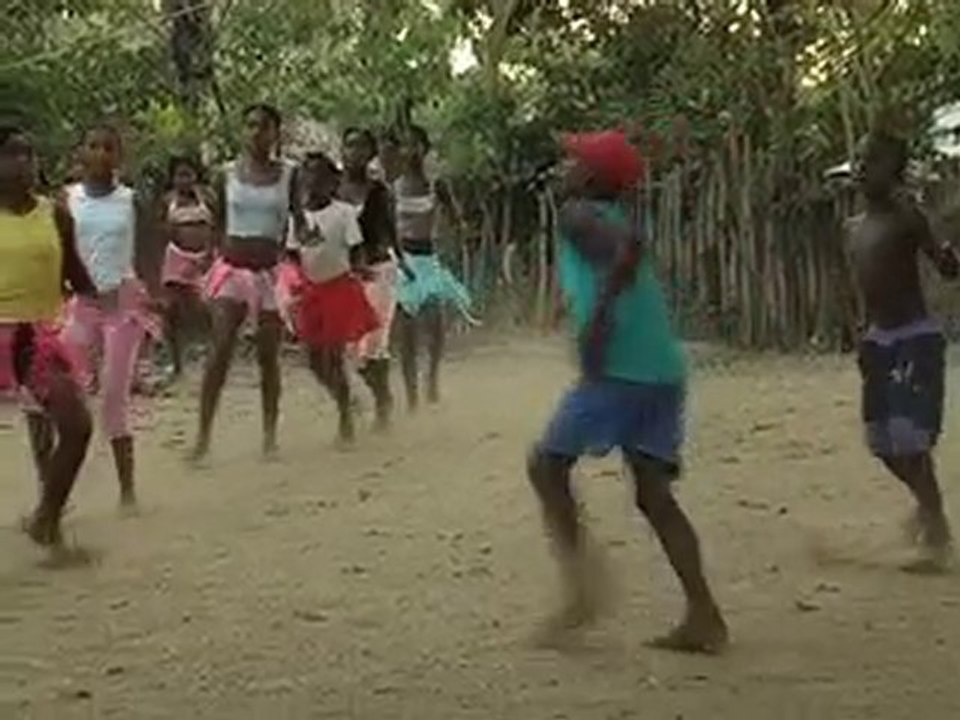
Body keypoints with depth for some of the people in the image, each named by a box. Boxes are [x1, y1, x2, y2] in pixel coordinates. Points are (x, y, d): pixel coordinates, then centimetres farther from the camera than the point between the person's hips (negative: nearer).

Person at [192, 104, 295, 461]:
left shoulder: (288, 175, 2)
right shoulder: (228, 174, 4)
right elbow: (218, 223, 12)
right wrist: (222, 251, 3)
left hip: (271, 271, 0)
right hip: (232, 268, 0)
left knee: (268, 357, 5)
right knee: (220, 350, -10)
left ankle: (270, 437, 15)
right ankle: (203, 436, -7)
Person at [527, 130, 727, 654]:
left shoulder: (579, 215, -2)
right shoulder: (615, 219, 22)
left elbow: (627, 245, -20)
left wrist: (599, 316, -22)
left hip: (618, 369, -8)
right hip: (663, 370, 8)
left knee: (547, 463, 7)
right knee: (654, 493, 9)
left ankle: (583, 585, -4)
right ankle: (704, 616, 3)